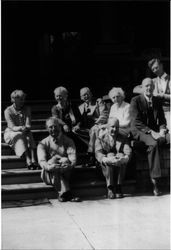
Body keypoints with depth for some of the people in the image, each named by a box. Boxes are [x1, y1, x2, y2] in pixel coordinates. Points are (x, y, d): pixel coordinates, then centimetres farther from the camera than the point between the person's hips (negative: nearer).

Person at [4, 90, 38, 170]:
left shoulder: (27, 109, 4)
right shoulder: (8, 111, -6)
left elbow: (28, 125, -6)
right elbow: (12, 127, -17)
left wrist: (26, 128, -31)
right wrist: (20, 128, -38)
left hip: (24, 133, 3)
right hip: (11, 134, -2)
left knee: (29, 135, -31)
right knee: (20, 136, -35)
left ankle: (33, 160, -50)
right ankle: (28, 160, -53)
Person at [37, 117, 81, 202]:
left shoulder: (68, 141, 10)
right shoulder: (43, 144, 10)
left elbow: (73, 159, -6)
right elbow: (42, 161, -8)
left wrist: (69, 165, -31)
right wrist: (49, 166, -32)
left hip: (65, 174, 0)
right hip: (49, 175, 0)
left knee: (65, 161, -30)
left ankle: (63, 194, -37)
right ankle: (66, 193, -42)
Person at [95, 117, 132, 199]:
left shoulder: (122, 139, 11)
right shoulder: (101, 138, 6)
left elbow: (128, 151, -8)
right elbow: (98, 153, -11)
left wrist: (125, 158, -33)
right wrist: (106, 159, -34)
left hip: (120, 167, 1)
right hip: (106, 168, -1)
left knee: (121, 156, -29)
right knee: (110, 155, -31)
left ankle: (118, 187, -25)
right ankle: (110, 188, -30)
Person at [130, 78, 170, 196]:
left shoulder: (157, 100, 12)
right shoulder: (136, 100, -4)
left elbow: (162, 119, 14)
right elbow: (136, 122, -11)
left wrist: (162, 130, -9)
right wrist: (151, 132, -21)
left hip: (155, 131, 5)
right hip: (140, 131, -5)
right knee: (153, 144, -36)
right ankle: (155, 180, -33)